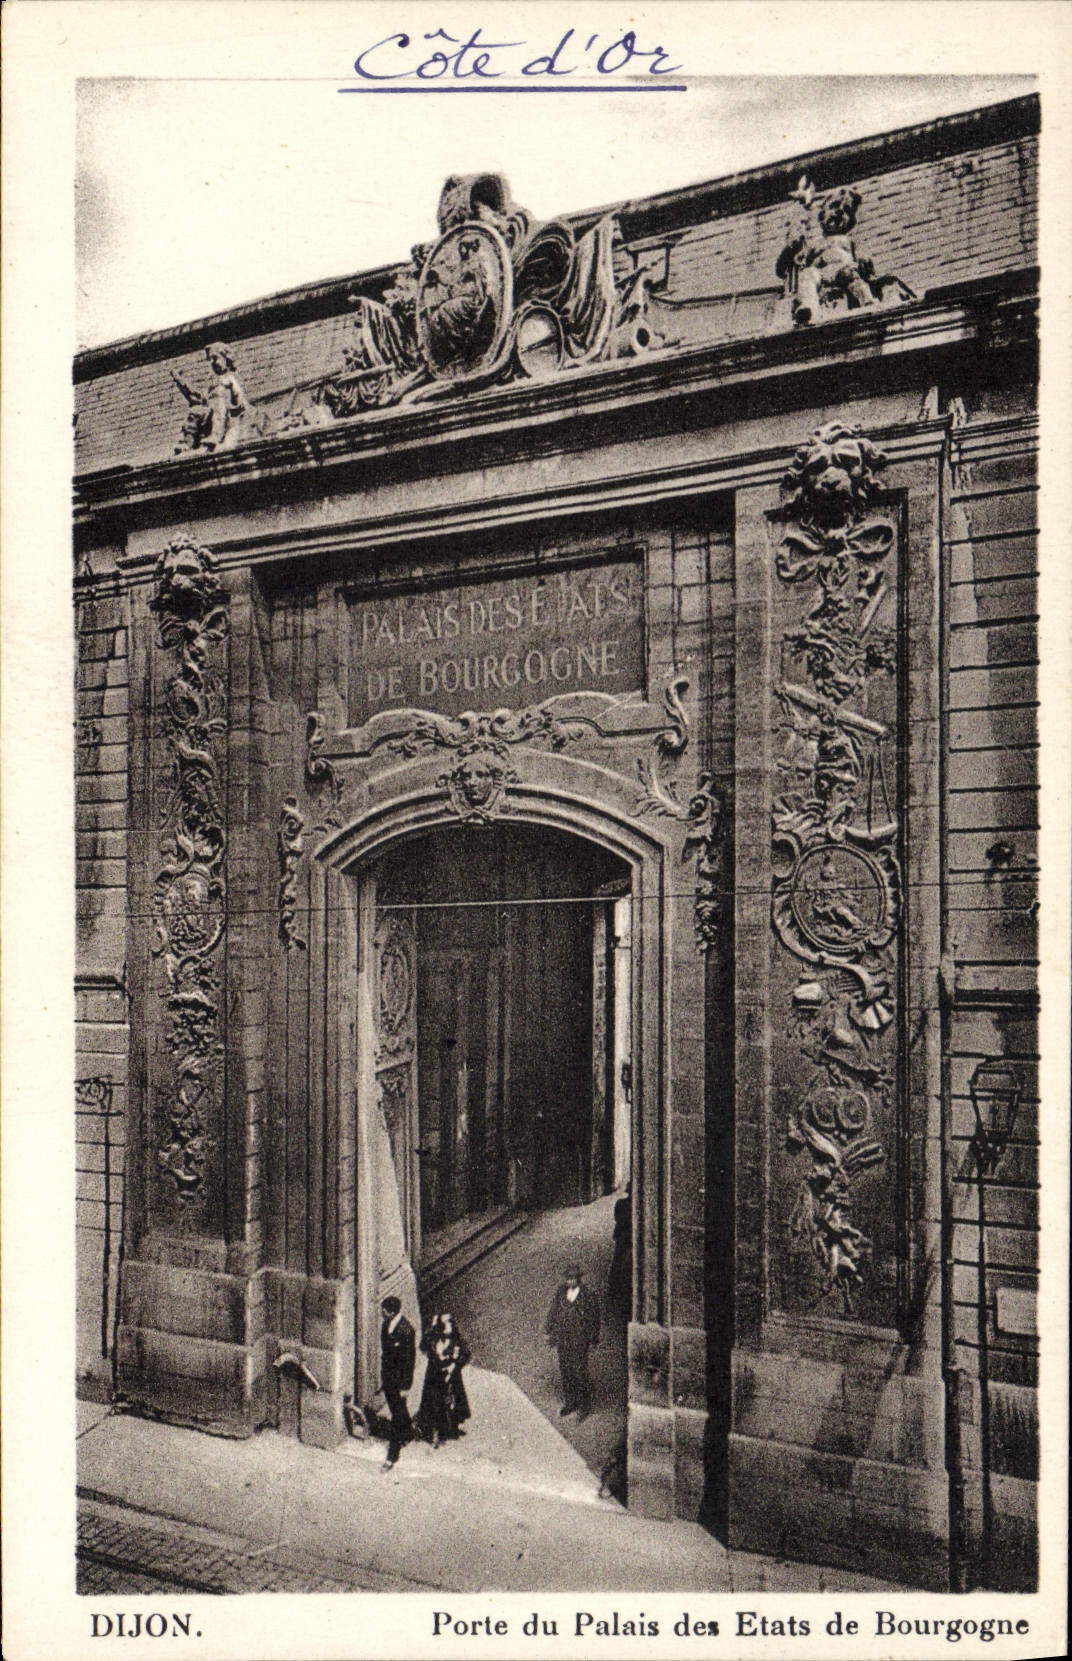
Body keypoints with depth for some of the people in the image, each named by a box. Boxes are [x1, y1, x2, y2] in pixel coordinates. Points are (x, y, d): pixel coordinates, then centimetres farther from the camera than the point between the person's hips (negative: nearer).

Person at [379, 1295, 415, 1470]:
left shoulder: (406, 1331, -26)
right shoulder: (386, 1324, -3)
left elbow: (409, 1360, -19)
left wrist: (404, 1386, -15)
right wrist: (382, 1374, 15)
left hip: (398, 1379, -8)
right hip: (387, 1375, 8)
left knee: (398, 1413, 1)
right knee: (395, 1408, 23)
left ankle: (392, 1455, 10)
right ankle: (407, 1434, 46)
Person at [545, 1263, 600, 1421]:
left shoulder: (588, 1297, -12)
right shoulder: (560, 1292, 1)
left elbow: (594, 1320, -6)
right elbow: (553, 1312, 10)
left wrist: (592, 1340, -4)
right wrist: (550, 1332, 10)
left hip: (579, 1342, -5)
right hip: (562, 1340, 5)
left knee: (580, 1373, 2)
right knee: (565, 1371, 14)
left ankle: (584, 1406, 19)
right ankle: (570, 1402, 31)